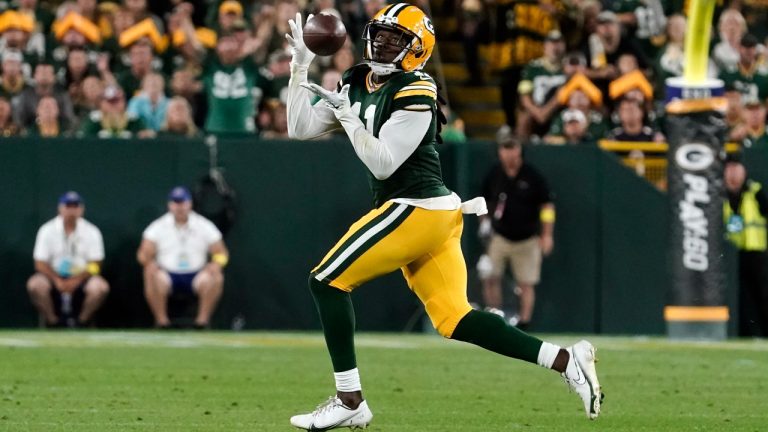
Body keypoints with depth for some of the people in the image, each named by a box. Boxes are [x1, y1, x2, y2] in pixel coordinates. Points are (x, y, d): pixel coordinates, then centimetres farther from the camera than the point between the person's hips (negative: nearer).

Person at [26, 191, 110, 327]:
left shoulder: (92, 232, -2)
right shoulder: (47, 230, -3)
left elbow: (95, 265, -5)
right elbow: (40, 264, -6)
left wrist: (76, 280, -21)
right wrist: (57, 281, -22)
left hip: (81, 278, 0)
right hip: (54, 276, 0)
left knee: (100, 286, -31)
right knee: (35, 284, -33)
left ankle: (82, 322, -6)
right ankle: (52, 322, -10)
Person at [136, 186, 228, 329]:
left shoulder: (204, 225, 5)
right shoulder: (158, 227, 3)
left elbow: (221, 253, 4)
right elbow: (143, 254, -1)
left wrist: (216, 263, -18)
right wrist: (149, 263, -24)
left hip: (196, 275, 1)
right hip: (168, 274, -1)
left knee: (215, 277, -29)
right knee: (154, 277, -33)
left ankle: (203, 319, -16)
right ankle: (161, 320, -21)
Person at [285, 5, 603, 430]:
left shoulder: (414, 93, -12)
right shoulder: (357, 84, 13)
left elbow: (382, 164, -17)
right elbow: (301, 129, 12)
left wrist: (347, 116, -18)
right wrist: (299, 67, 6)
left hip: (417, 209, -9)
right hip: (429, 215, 9)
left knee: (327, 281, -7)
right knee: (454, 319, 4)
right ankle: (564, 360, 1)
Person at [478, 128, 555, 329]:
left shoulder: (532, 176, -7)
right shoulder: (493, 175, 1)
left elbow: (547, 205, -2)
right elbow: (484, 201, 16)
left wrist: (547, 235, -6)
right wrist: (484, 221, 1)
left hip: (527, 239, -2)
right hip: (500, 236, 2)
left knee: (526, 284, 0)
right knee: (489, 277, -11)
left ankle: (524, 320, 6)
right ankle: (494, 312, -1)